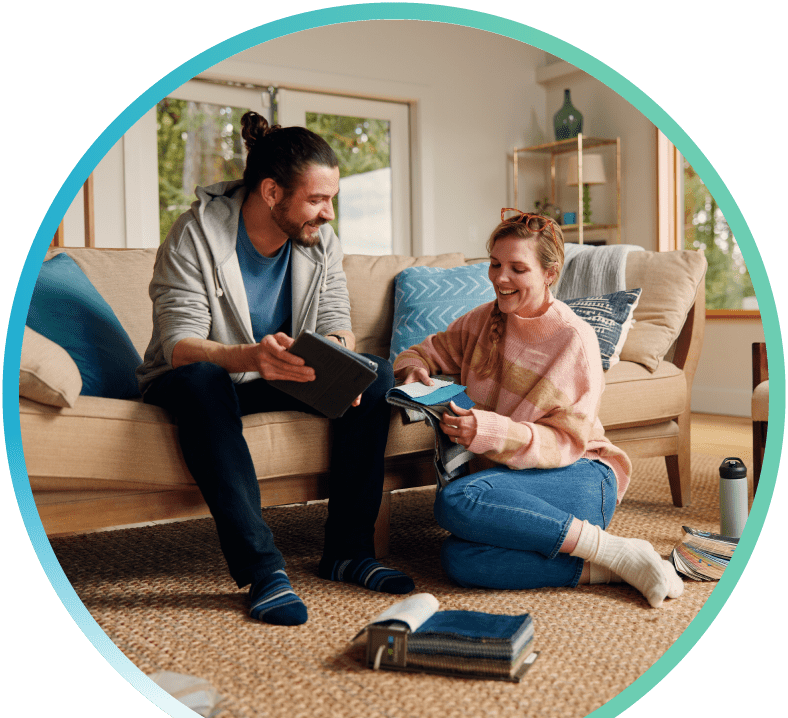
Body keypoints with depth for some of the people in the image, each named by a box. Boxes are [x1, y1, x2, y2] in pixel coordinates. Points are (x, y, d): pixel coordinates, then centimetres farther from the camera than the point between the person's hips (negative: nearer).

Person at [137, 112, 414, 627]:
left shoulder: (321, 239, -3)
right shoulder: (196, 235, -20)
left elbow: (336, 323, -7)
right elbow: (179, 345, -29)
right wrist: (249, 357, -50)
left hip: (284, 378, 5)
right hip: (196, 380, -5)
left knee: (377, 374, -17)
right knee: (200, 381, -40)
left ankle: (349, 550, -16)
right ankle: (262, 567, -38)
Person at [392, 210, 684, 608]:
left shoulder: (574, 338, -8)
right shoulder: (485, 320, 9)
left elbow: (566, 442, -12)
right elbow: (425, 351, 20)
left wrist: (490, 431, -29)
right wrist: (413, 371, -6)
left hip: (580, 476, -5)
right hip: (510, 478, 5)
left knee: (455, 500, -34)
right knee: (459, 559, -29)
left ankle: (610, 549, -25)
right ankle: (605, 568, -21)